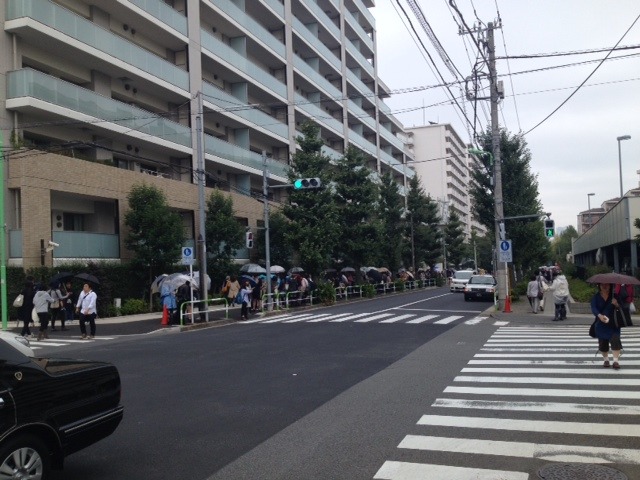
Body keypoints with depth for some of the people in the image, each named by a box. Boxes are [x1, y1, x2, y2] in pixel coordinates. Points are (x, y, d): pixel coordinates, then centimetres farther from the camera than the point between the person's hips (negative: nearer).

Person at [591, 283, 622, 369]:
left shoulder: (614, 296, 2)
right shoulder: (596, 297, 0)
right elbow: (593, 308, -14)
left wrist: (616, 304, -22)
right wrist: (599, 315, -34)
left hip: (613, 323, 0)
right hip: (601, 324, 0)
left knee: (615, 340, -14)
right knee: (602, 342, 5)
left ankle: (616, 361, -9)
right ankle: (606, 360, 22)